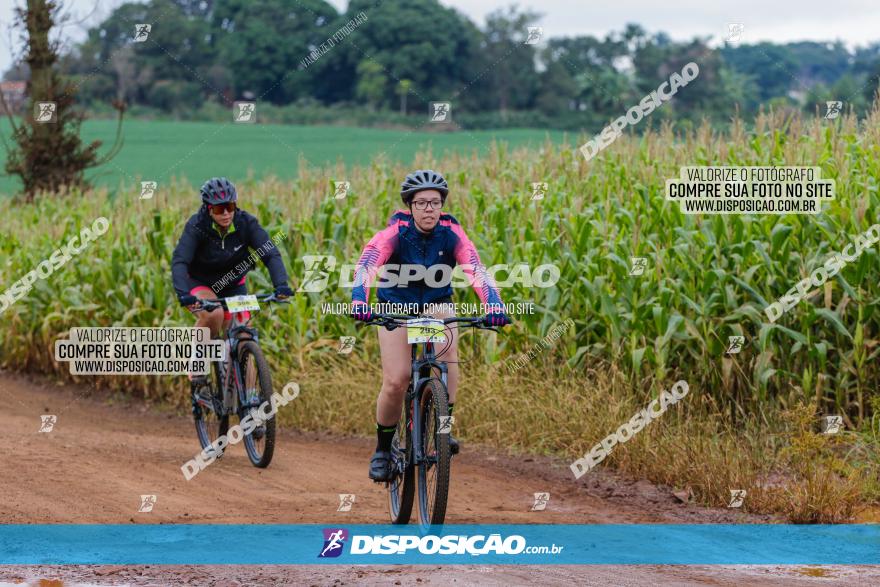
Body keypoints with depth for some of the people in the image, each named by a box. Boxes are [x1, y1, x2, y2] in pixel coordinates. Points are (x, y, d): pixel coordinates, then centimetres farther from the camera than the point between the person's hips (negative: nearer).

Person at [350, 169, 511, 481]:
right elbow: (366, 265, -36)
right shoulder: (395, 233, -22)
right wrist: (359, 301, -55)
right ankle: (383, 450, 5)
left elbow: (477, 271, -29)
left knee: (447, 349, -32)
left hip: (437, 303, 1)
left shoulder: (452, 234, -17)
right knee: (396, 381, -16)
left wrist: (494, 306, -47)